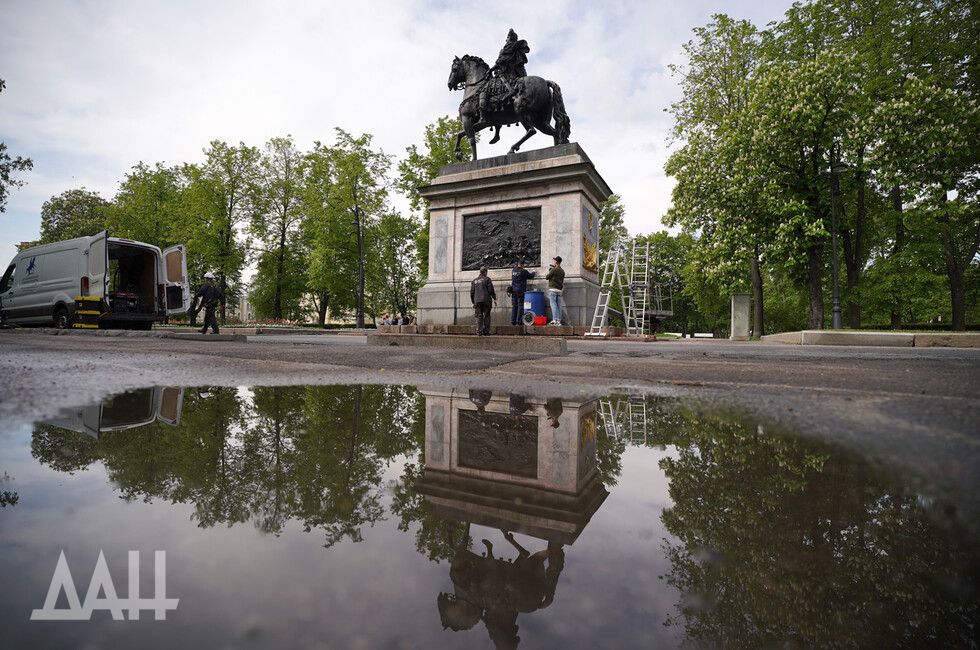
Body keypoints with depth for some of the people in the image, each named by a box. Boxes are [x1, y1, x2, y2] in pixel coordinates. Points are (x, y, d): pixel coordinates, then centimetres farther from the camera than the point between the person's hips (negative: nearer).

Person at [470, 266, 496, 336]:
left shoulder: (474, 280, 15)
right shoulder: (487, 279, 2)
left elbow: (472, 292, 13)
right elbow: (491, 290, -4)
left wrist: (473, 302, 19)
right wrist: (494, 298, 5)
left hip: (477, 301, 3)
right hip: (486, 300, -3)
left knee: (479, 317, 1)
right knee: (486, 316, 1)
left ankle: (479, 332, -7)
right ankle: (486, 332, -2)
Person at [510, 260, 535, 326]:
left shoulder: (513, 270, 9)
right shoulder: (523, 271, -9)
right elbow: (531, 276, 5)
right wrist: (533, 272, 29)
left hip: (513, 291, 6)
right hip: (520, 291, -6)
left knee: (514, 306, 8)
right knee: (520, 306, -2)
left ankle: (513, 321, 7)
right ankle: (518, 321, -6)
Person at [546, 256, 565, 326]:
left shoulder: (553, 270, -10)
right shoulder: (562, 271, 12)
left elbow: (546, 277, -3)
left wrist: (549, 272, 17)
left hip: (553, 289, -7)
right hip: (559, 290, 7)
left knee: (553, 305, -8)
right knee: (559, 306, 5)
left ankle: (554, 320, -13)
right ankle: (559, 320, 4)